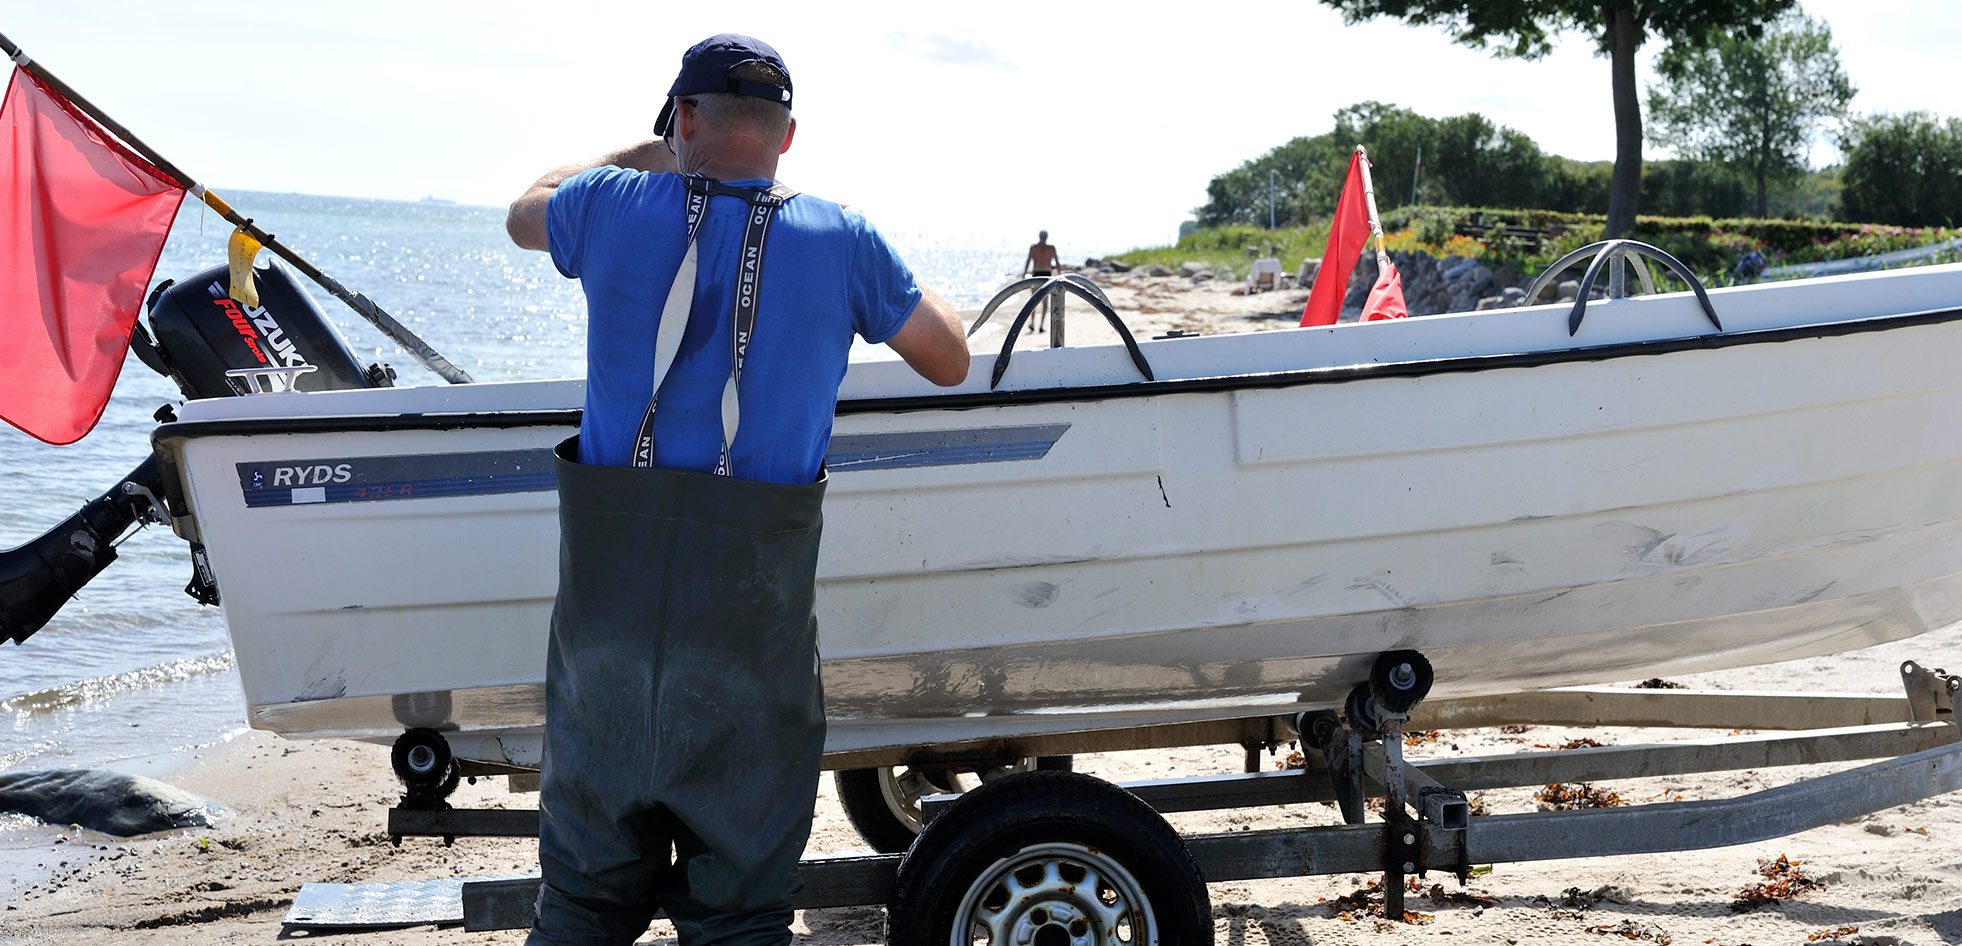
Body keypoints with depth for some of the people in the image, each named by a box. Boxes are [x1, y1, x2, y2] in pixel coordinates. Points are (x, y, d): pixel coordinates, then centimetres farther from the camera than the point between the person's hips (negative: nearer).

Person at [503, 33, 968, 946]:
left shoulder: (615, 205, 1)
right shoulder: (840, 240, 0)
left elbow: (524, 212, 26)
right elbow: (951, 363, 14)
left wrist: (643, 153, 40)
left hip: (609, 588, 1)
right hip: (751, 598, -1)